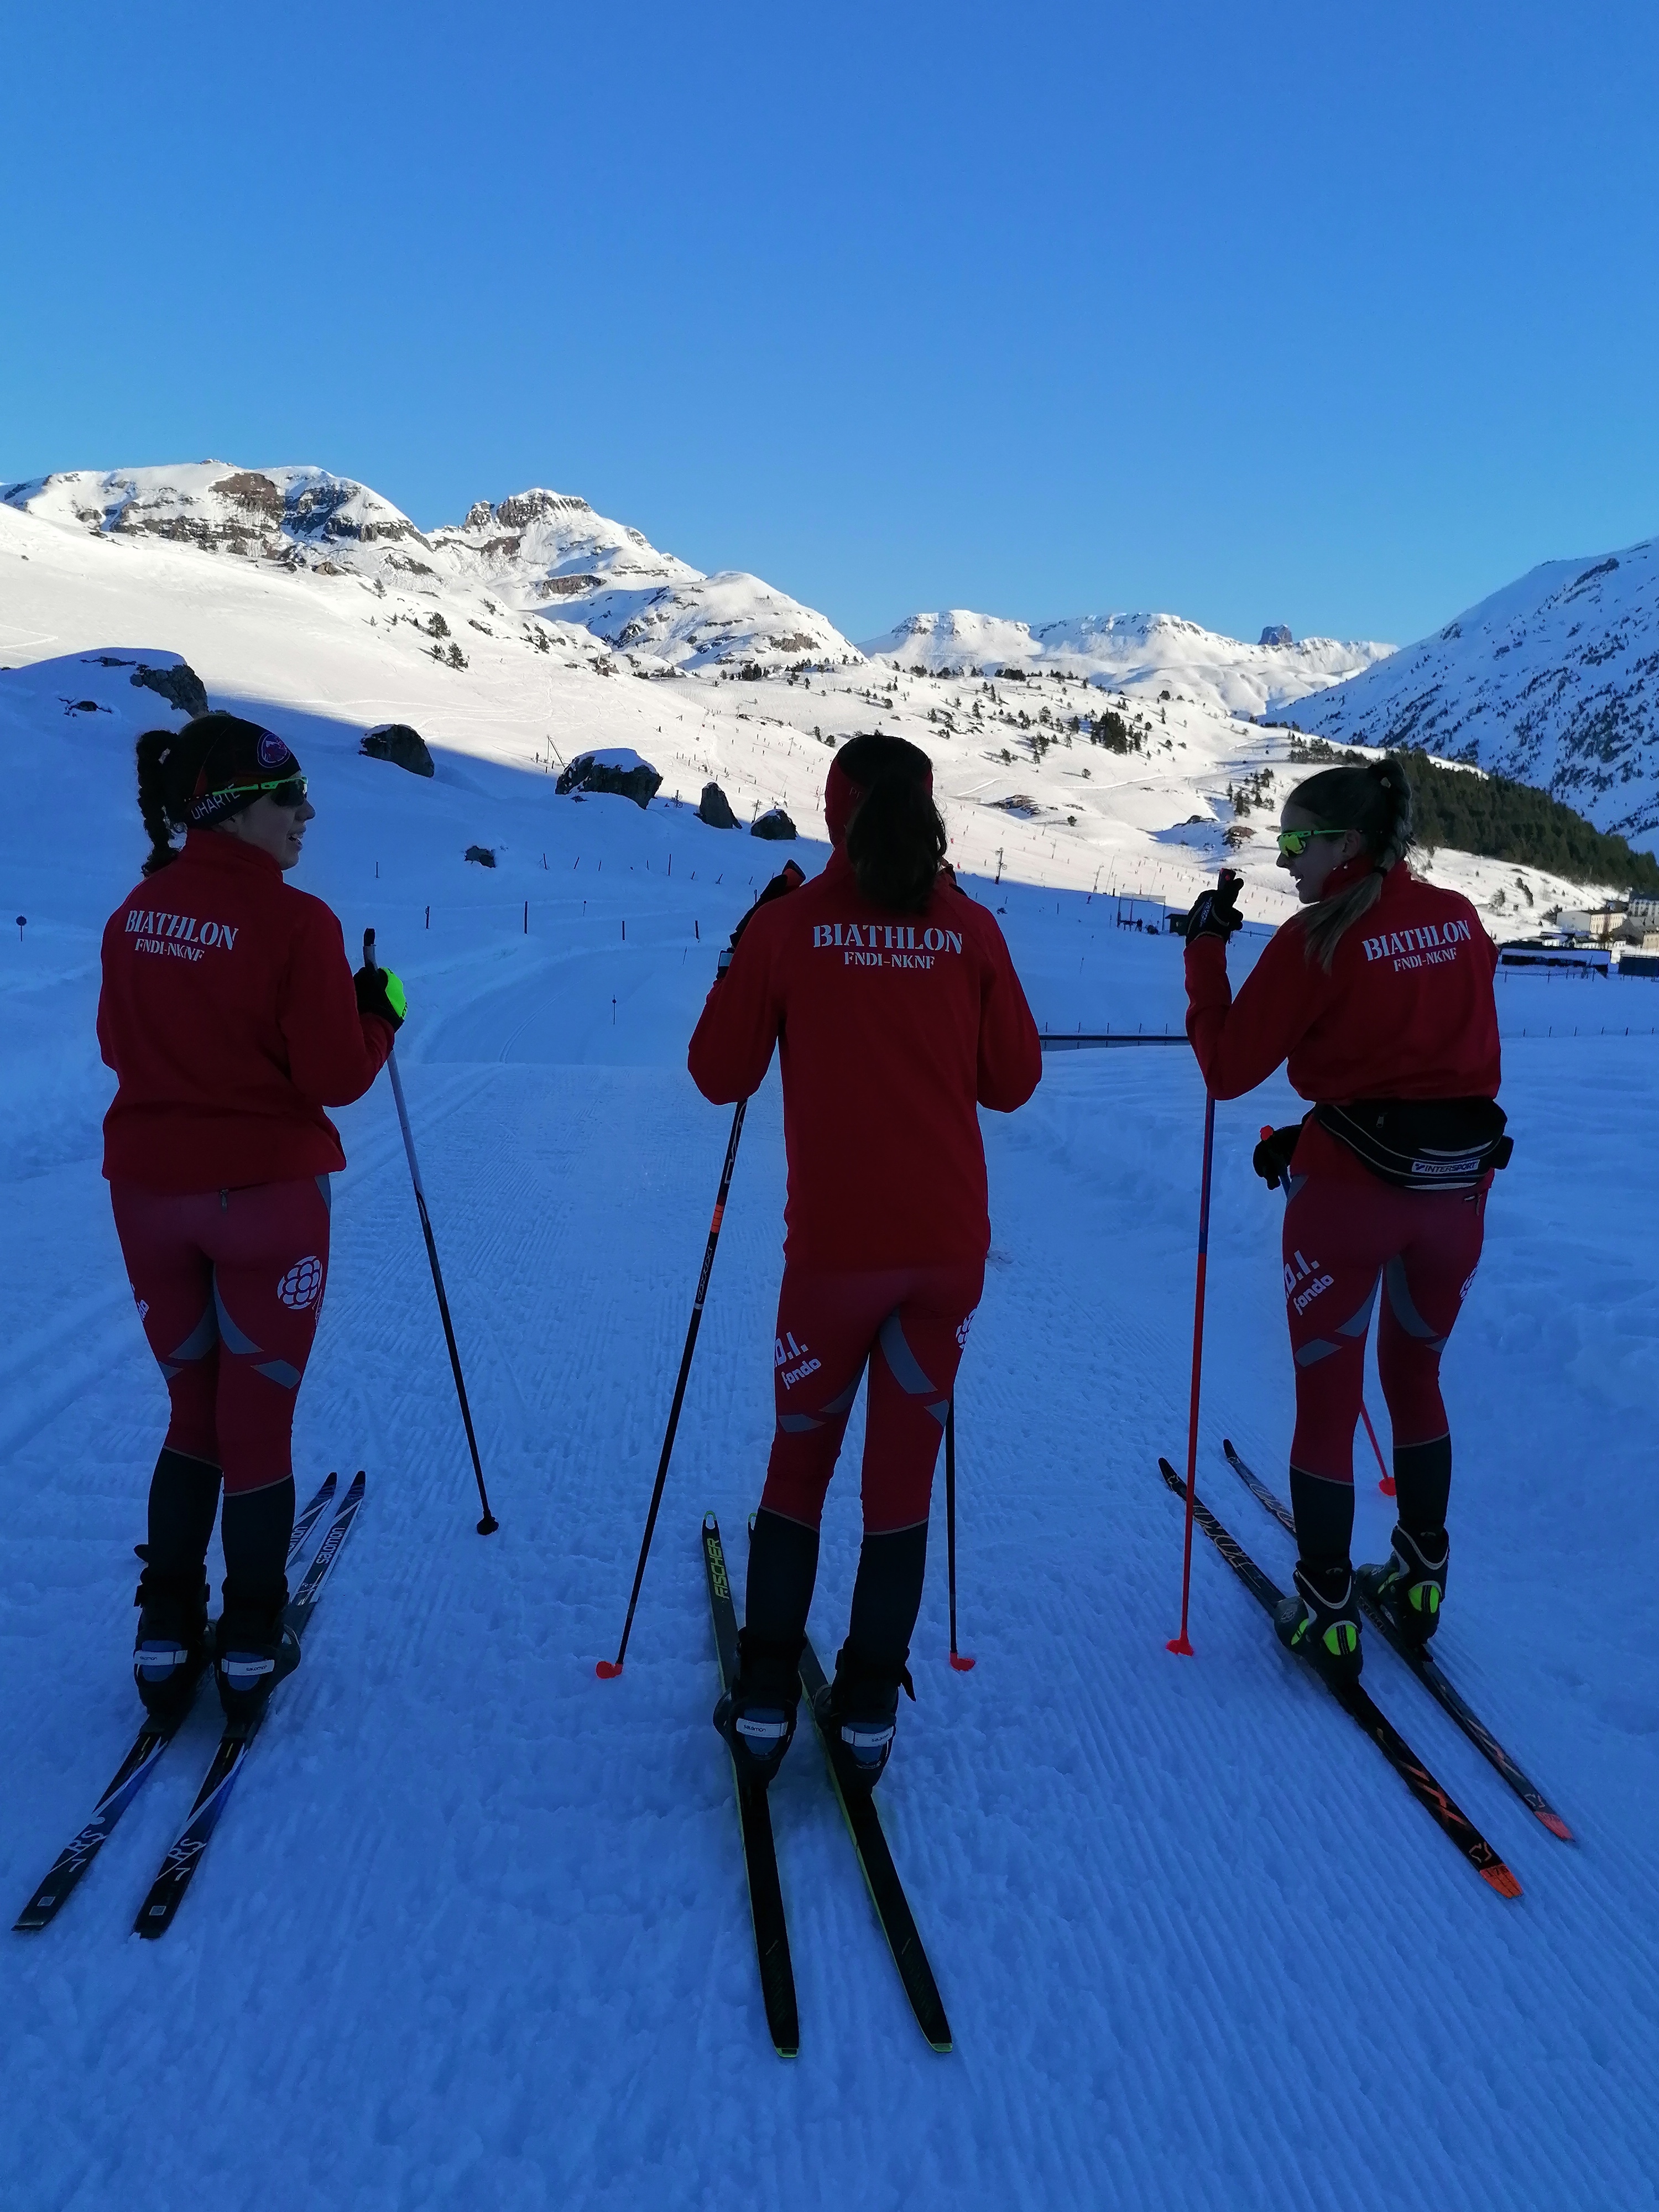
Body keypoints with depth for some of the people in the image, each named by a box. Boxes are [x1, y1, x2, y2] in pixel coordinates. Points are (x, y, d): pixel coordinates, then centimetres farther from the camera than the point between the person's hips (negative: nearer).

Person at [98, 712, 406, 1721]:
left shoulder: (135, 915, 2)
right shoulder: (296, 922, -16)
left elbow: (120, 1049, 11)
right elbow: (336, 1078, -14)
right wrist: (381, 1013, 3)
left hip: (149, 1189, 5)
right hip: (266, 1193, -5)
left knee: (192, 1411, 20)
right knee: (258, 1423, 10)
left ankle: (168, 1632, 23)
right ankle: (254, 1644, 20)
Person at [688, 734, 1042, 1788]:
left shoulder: (788, 924, -5)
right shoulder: (970, 927, 0)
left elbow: (720, 1074, 1)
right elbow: (1012, 1080, 5)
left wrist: (747, 952, 12)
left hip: (834, 1246, -1)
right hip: (948, 1245, 1)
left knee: (801, 1458, 16)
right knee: (905, 1472, 13)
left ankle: (766, 1697, 19)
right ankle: (869, 1706, 19)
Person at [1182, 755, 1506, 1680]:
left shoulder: (1315, 940, -13)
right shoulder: (1461, 920, 5)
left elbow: (1228, 1068, -10)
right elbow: (1468, 1062, 11)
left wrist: (1206, 946, -1)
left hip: (1350, 1188, -5)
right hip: (1461, 1185, 6)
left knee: (1328, 1400, 9)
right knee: (1418, 1379, 23)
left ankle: (1328, 1612, 16)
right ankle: (1421, 1577, 34)